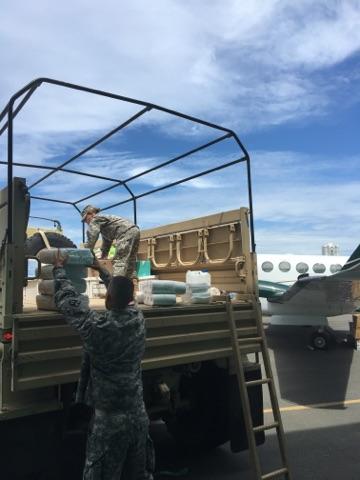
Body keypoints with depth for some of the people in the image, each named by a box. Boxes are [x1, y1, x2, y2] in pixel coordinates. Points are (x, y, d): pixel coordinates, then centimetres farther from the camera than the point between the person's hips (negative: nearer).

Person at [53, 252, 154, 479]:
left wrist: (59, 269, 11)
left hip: (109, 418, -5)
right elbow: (122, 293, 14)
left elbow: (68, 299, -6)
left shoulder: (97, 325, -19)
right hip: (139, 414, 5)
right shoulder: (139, 318, -4)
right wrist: (101, 269, 27)